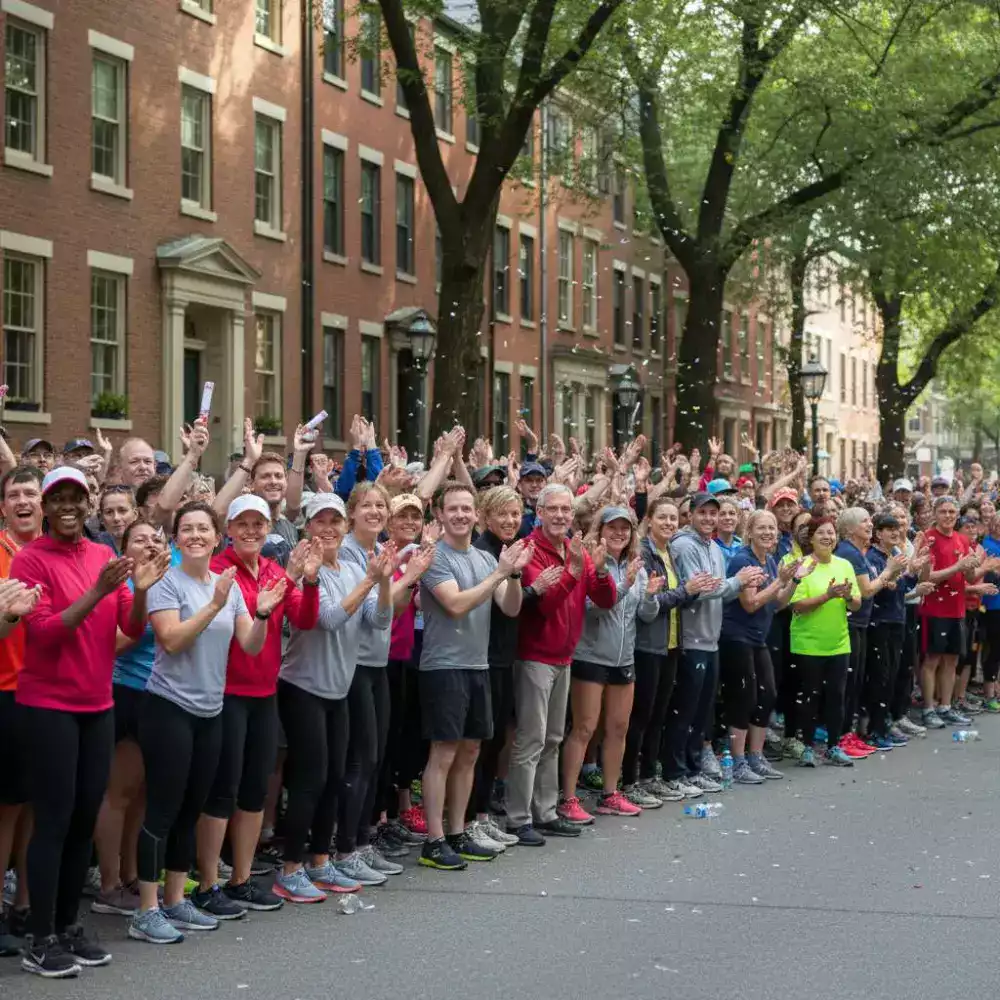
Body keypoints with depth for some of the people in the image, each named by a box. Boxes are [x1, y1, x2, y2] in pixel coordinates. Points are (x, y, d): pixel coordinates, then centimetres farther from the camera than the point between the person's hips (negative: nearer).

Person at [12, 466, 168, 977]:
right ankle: (38, 940, 0)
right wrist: (96, 592, -26)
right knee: (53, 820, -6)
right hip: (48, 705, -6)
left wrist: (141, 590, -15)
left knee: (85, 819, 9)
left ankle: (68, 925, 19)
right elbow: (43, 633, -17)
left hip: (97, 704, 6)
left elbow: (133, 629, 5)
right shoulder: (30, 559, -8)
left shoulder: (105, 555, 7)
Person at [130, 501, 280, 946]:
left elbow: (251, 646, 5)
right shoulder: (166, 583, -9)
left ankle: (174, 901, 21)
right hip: (169, 708, -6)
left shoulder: (229, 584, 8)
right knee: (163, 809, -6)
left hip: (210, 712, 6)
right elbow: (172, 640, -21)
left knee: (190, 810, 12)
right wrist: (214, 605, -27)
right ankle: (146, 912, -2)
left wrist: (262, 613, -14)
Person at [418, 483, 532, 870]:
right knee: (443, 754, -6)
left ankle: (458, 836, 19)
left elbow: (511, 609, 5)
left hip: (478, 665, 7)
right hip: (444, 666, -7)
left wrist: (514, 573, -12)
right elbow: (456, 604, -21)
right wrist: (500, 572, -20)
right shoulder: (435, 557, -9)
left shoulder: (486, 558, 11)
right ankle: (433, 842, -2)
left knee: (468, 753, 11)